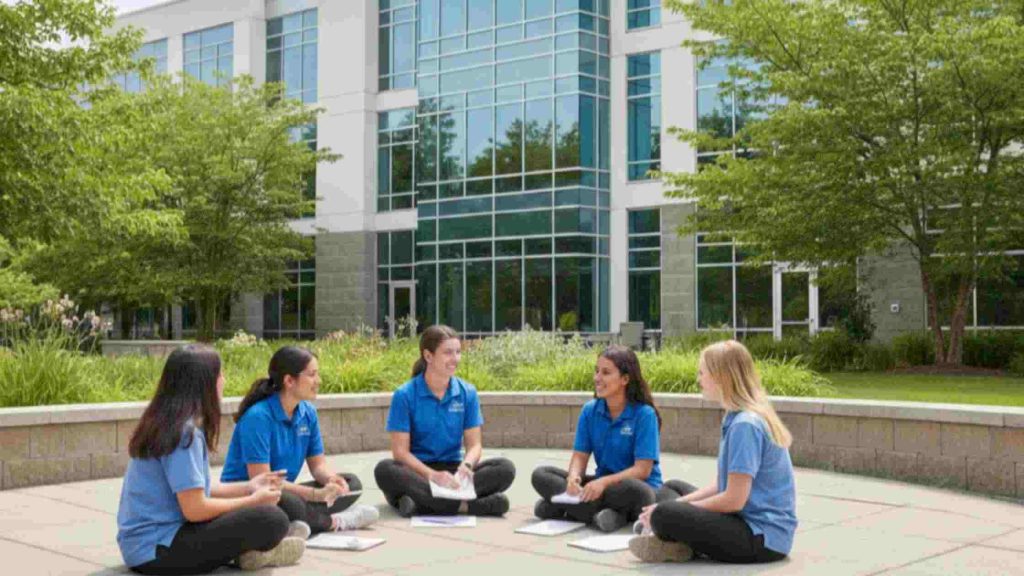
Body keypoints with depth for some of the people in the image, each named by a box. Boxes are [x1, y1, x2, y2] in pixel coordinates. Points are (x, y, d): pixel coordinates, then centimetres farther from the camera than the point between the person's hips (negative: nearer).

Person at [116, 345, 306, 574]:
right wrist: (253, 500, -7)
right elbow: (194, 509, -20)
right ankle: (251, 551, 9)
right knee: (272, 519, -18)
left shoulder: (167, 423, 10)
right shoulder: (184, 431, -18)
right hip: (157, 549, -10)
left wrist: (247, 488, 15)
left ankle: (248, 547, 1)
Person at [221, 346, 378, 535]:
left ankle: (297, 524, -20)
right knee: (289, 504, -38)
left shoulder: (308, 413, 2)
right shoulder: (258, 417, -21)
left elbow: (318, 464, 6)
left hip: (282, 491, 8)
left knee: (351, 483, -2)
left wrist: (332, 478, -19)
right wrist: (316, 494, -30)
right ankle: (334, 522, -10)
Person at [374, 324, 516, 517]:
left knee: (505, 468, -20)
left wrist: (466, 465, -22)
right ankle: (464, 505, -37)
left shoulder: (467, 393, 4)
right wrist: (432, 475, -27)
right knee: (384, 470, -35)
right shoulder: (405, 395, -6)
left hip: (452, 470, 3)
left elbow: (474, 444, 2)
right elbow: (400, 451, -10)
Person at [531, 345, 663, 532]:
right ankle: (607, 513, -29)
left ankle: (567, 507, -24)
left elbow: (643, 469, -18)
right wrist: (573, 477, -24)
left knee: (634, 491, -41)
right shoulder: (590, 410, 2)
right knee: (541, 475, -13)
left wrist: (603, 482, -31)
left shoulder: (644, 414, -13)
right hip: (602, 484, 6)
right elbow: (580, 456, 0)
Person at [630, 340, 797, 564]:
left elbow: (734, 499, -20)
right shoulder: (739, 418, 11)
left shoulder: (745, 425, -20)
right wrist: (679, 504, 3)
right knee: (671, 489, 20)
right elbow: (725, 485, 14)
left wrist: (674, 510, -10)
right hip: (749, 520, 11)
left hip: (762, 537, -11)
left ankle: (681, 547, 2)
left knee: (664, 516, -29)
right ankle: (676, 543, -6)